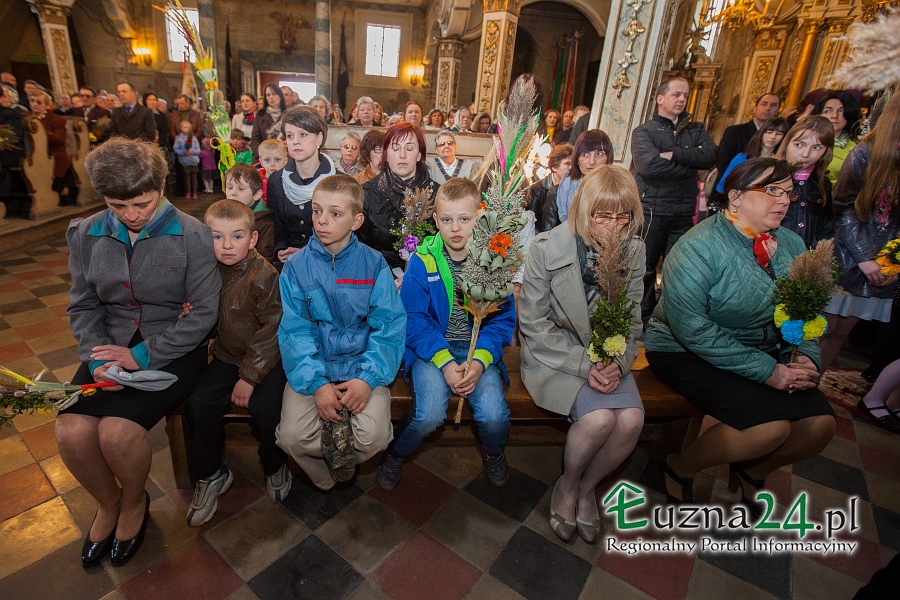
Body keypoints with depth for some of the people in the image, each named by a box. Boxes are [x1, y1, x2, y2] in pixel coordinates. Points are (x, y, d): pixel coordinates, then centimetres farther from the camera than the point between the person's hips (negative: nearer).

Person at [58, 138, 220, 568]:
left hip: (173, 349, -4)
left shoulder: (192, 235, -11)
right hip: (112, 346, 4)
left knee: (117, 431, -22)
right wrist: (99, 361, -10)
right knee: (72, 432, -16)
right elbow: (83, 306, 7)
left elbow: (203, 312, -12)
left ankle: (134, 503, 14)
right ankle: (108, 502, 17)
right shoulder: (86, 235, 4)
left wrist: (144, 356, -16)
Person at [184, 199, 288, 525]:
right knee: (198, 402, -14)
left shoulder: (263, 275, -17)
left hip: (266, 358, -5)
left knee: (265, 407, -24)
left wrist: (250, 375, -16)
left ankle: (274, 465, 10)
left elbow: (273, 329, -17)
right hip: (227, 356, 5)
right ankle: (210, 474, 12)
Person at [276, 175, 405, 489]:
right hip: (312, 366, 1)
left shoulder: (374, 263, -3)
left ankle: (340, 451, 16)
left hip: (362, 363, -1)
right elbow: (294, 330, -4)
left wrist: (368, 378, -19)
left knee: (374, 437, -20)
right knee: (291, 436, -19)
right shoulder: (297, 266, -1)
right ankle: (327, 477, 15)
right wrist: (316, 384, -17)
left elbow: (390, 325, -6)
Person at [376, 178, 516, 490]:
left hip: (479, 347, 1)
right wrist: (445, 362, -19)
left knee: (494, 416, -18)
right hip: (431, 347, -1)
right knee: (429, 415, -22)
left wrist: (479, 361, -17)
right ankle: (397, 453, 14)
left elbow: (503, 319, -2)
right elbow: (414, 319, -7)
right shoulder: (422, 260, -7)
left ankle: (492, 450, 21)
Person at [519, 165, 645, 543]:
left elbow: (630, 321, 5)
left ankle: (587, 488, 12)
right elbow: (533, 324, -13)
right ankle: (567, 485, 9)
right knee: (599, 418, -26)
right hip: (553, 352, -4)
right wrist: (583, 365, -20)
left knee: (632, 419, -20)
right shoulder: (547, 248, -15)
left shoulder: (634, 250, -2)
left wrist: (618, 363, -13)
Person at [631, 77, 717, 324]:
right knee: (645, 267, 3)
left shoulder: (696, 130, 16)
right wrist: (691, 162, -7)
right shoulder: (644, 131, 3)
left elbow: (711, 155, -5)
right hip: (652, 210, -3)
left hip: (683, 212, 4)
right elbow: (649, 165, -17)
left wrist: (673, 154, -13)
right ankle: (643, 320, 17)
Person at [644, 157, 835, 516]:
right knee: (770, 426, -24)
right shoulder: (700, 247, -19)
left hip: (767, 352, 8)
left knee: (820, 423, -9)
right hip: (688, 353, -7)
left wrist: (807, 357, -9)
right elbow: (689, 326, -26)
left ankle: (751, 472, 22)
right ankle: (680, 469, 4)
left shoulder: (791, 245, 6)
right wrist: (765, 370, -24)